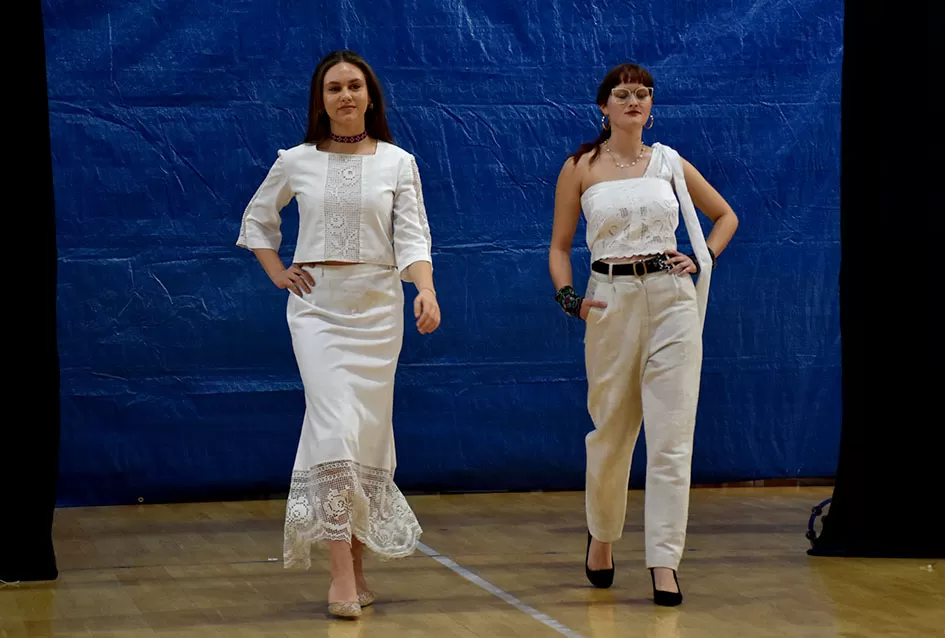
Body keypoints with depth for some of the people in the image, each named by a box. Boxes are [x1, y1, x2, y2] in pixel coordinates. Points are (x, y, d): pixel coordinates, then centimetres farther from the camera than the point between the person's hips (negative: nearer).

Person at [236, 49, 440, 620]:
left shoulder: (398, 163, 4)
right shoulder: (296, 163, 5)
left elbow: (413, 237, -5)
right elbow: (257, 220, 20)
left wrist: (426, 291, -22)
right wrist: (278, 274, 7)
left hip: (378, 306, 1)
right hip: (317, 305, -1)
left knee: (369, 433, 5)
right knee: (334, 426, -15)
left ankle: (357, 562, 17)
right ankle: (342, 570, -16)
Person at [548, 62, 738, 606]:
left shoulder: (669, 163, 9)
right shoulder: (580, 168, 5)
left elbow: (726, 216, 21)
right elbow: (560, 246, 9)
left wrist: (704, 260, 5)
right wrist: (567, 295, -8)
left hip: (672, 299, 1)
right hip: (612, 301, -1)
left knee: (672, 434, -6)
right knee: (611, 432, 8)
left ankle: (665, 561, -4)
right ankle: (601, 535, 33)